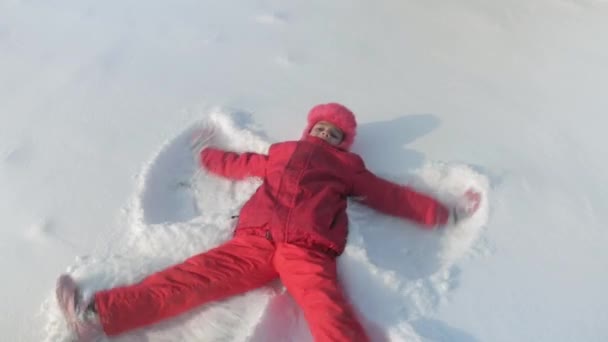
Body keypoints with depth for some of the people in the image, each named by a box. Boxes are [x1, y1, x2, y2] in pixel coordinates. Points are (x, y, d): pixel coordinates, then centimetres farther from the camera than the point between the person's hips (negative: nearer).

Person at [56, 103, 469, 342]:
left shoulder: (347, 168, 25)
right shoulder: (281, 154, 31)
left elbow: (390, 194, 23)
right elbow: (239, 164, 43)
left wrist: (439, 212, 21)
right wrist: (206, 155, 58)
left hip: (306, 250, -2)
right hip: (256, 241, 2)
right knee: (193, 276, -10)